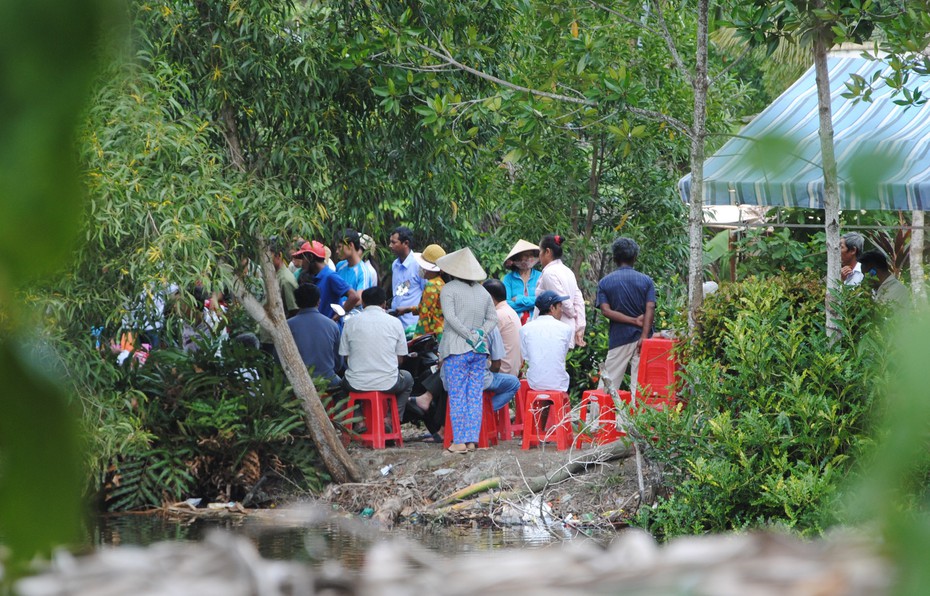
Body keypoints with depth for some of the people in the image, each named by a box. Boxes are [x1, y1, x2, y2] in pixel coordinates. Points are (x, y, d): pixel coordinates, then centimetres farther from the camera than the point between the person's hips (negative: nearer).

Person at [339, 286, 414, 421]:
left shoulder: (351, 322, 1)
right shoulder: (395, 322, 0)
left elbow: (345, 356, 5)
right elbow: (400, 359, 5)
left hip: (357, 384, 1)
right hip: (388, 384, -1)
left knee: (345, 381, 37)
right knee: (407, 379, 33)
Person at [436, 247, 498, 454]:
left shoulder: (449, 289, -4)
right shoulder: (482, 292, 13)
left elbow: (450, 317, -14)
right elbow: (493, 318, 12)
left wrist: (470, 335, -11)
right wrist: (480, 334, 0)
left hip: (457, 350, -5)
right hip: (480, 351, 5)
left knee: (457, 396, -2)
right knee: (475, 396, 7)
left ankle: (459, 441, -5)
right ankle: (472, 440, 5)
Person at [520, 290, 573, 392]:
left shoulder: (525, 329, -1)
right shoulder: (565, 328, -3)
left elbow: (526, 357, 4)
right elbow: (564, 356, 9)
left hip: (535, 384, 1)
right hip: (558, 384, -1)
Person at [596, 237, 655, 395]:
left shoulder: (605, 282, 4)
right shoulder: (646, 281, 3)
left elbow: (606, 311, -7)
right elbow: (650, 309, -9)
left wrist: (634, 321, -8)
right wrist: (644, 336, -14)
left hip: (619, 338, 0)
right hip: (641, 337, 0)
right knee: (639, 386, 1)